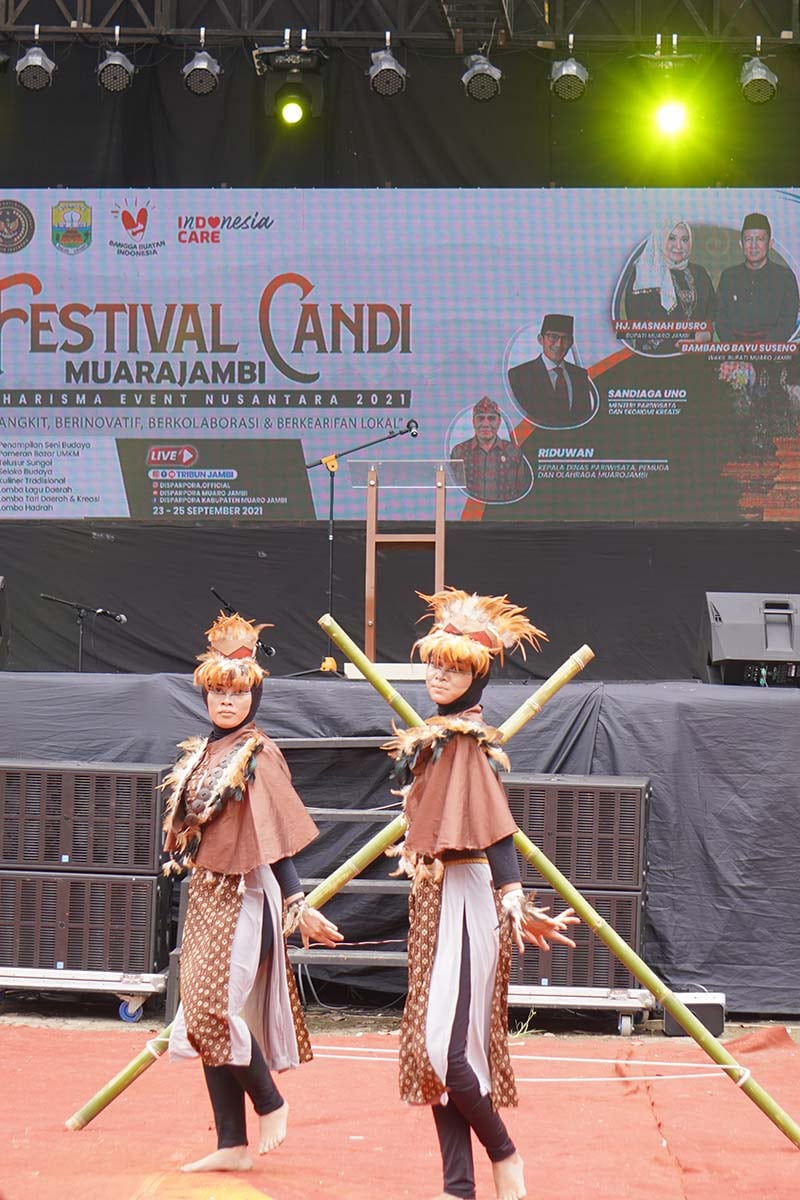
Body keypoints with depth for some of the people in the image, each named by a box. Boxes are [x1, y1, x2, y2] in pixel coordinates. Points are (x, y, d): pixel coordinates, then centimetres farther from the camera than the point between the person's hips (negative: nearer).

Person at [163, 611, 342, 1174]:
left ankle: (270, 1104, 6)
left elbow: (276, 835, -14)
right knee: (206, 1015, 6)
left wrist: (297, 904, -17)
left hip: (244, 896, -8)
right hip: (206, 894, 8)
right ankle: (232, 1145, 11)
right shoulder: (201, 753, 11)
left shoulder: (259, 756, -9)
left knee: (213, 1009, -15)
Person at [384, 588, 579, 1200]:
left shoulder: (468, 741, -12)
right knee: (434, 1045, 8)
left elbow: (497, 825, -22)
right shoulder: (433, 738, 13)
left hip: (465, 895, -9)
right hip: (433, 896, 9)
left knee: (444, 1043, -12)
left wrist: (514, 896, -33)